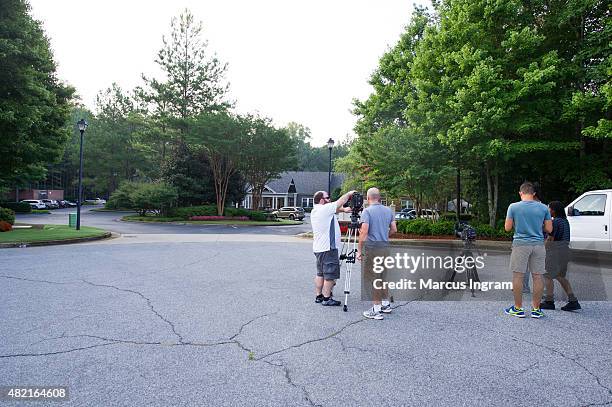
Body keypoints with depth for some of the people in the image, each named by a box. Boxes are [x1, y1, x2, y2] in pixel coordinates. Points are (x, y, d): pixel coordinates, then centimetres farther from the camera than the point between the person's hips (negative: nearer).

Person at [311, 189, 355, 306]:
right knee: (330, 275, -3)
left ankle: (318, 296, 20)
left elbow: (335, 208, 17)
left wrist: (343, 209, 3)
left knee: (320, 274, 15)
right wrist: (349, 193, 6)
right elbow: (340, 202, -8)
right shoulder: (324, 209, -16)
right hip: (328, 248, -10)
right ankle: (327, 298, 1)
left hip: (318, 248, 10)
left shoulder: (315, 211, 13)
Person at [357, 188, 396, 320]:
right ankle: (386, 304, 27)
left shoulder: (367, 211, -11)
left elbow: (364, 232, -17)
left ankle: (376, 310, 1)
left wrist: (359, 250, -11)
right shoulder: (388, 210, 9)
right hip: (385, 247, 7)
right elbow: (394, 229, 10)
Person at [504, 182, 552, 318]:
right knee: (537, 276, 7)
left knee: (518, 276, 4)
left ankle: (518, 308, 9)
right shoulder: (543, 208, 3)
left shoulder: (514, 207, -4)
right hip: (538, 245, 3)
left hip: (520, 244, -2)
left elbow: (507, 228, -1)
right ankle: (536, 309, 13)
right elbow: (549, 229, 5)